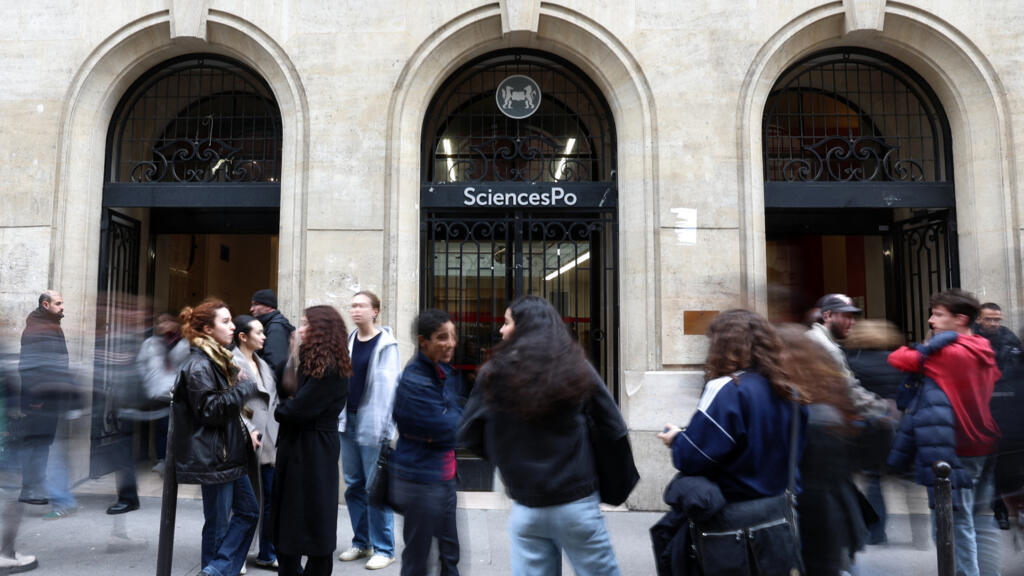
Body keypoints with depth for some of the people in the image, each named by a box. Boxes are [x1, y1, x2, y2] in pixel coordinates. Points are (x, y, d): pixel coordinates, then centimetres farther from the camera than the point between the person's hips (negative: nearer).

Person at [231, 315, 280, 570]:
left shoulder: (263, 365, 16)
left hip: (269, 439, 7)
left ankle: (267, 553, 23)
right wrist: (248, 430, -20)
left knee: (269, 499, 11)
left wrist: (278, 433, 10)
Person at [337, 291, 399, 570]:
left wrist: (382, 427, -17)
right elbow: (342, 378, 12)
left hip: (372, 424, -6)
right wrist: (340, 416, 6)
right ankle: (361, 542, 27)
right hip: (348, 421, 6)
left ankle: (384, 549, 11)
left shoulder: (385, 344, -8)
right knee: (354, 485, 13)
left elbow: (388, 386, -12)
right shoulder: (349, 341, 10)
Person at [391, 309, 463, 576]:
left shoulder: (446, 373, 7)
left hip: (445, 477, 8)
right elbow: (447, 429, -21)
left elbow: (456, 413, 5)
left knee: (449, 553, 18)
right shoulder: (415, 381, -21)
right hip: (421, 481, -8)